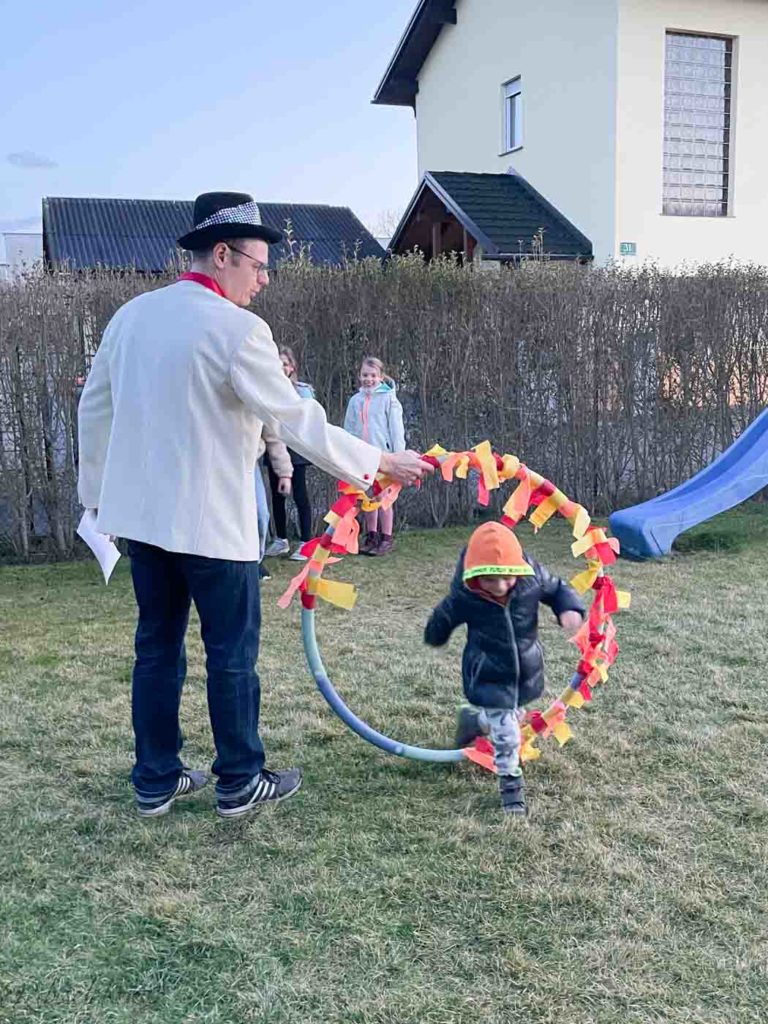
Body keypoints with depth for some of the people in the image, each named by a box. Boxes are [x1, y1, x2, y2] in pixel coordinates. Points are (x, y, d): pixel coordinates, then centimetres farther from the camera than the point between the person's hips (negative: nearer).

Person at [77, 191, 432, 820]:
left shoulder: (133, 314, 6)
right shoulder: (237, 329, -16)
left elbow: (94, 408, 13)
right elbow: (298, 422, -16)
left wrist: (98, 490, 25)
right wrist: (381, 463, -7)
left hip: (141, 513, 7)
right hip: (211, 520, -7)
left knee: (157, 646, 15)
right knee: (233, 652, 8)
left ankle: (156, 781, 26)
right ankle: (240, 783, 21)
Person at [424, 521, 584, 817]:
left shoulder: (532, 577, -23)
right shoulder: (464, 597, -27)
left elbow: (558, 589, -4)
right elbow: (444, 617, -6)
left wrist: (570, 609, -25)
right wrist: (435, 635, 14)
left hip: (526, 673, 4)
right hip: (489, 679, -4)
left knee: (511, 718, 27)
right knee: (506, 736, 1)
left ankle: (474, 721, 58)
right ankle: (511, 784, 28)